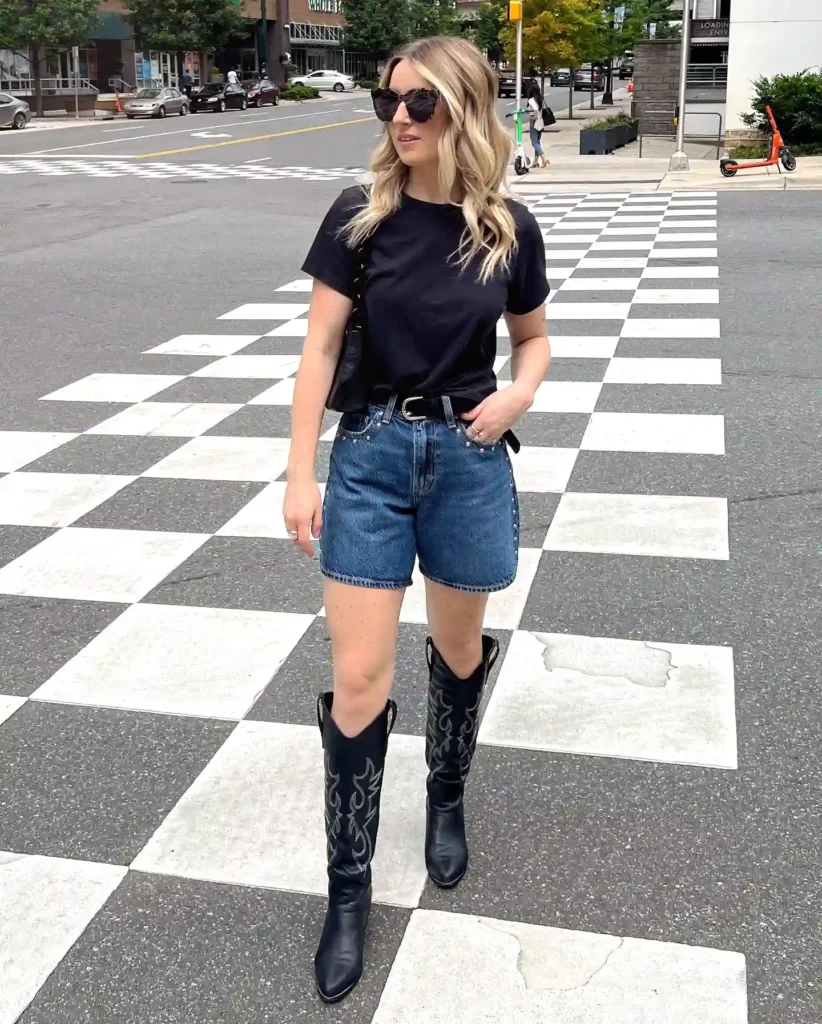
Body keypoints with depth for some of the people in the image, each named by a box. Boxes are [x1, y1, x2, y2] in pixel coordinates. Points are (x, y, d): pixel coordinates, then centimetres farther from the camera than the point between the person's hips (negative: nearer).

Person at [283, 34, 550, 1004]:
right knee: (358, 678, -1)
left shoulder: (508, 227, -2)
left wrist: (518, 393, -9)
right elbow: (320, 348, -4)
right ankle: (348, 888, 14)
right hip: (372, 454, -1)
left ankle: (446, 800, 45)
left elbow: (532, 337, 13)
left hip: (469, 459, 1)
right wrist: (301, 475, -7)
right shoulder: (360, 217, -5)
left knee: (458, 650, 17)